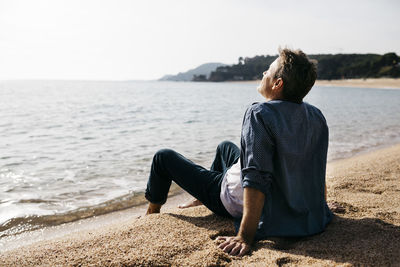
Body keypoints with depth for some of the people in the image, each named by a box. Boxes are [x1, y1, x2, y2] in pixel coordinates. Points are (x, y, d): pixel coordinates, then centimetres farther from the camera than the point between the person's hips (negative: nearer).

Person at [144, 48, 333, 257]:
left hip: (235, 202, -8)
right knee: (224, 146, 34)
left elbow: (256, 180, -38)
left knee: (163, 157, 8)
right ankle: (202, 202, 54)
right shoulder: (317, 117, -9)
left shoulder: (260, 114, -31)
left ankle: (152, 215, 36)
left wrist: (245, 236, -37)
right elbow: (319, 173, -1)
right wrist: (318, 209, 14)